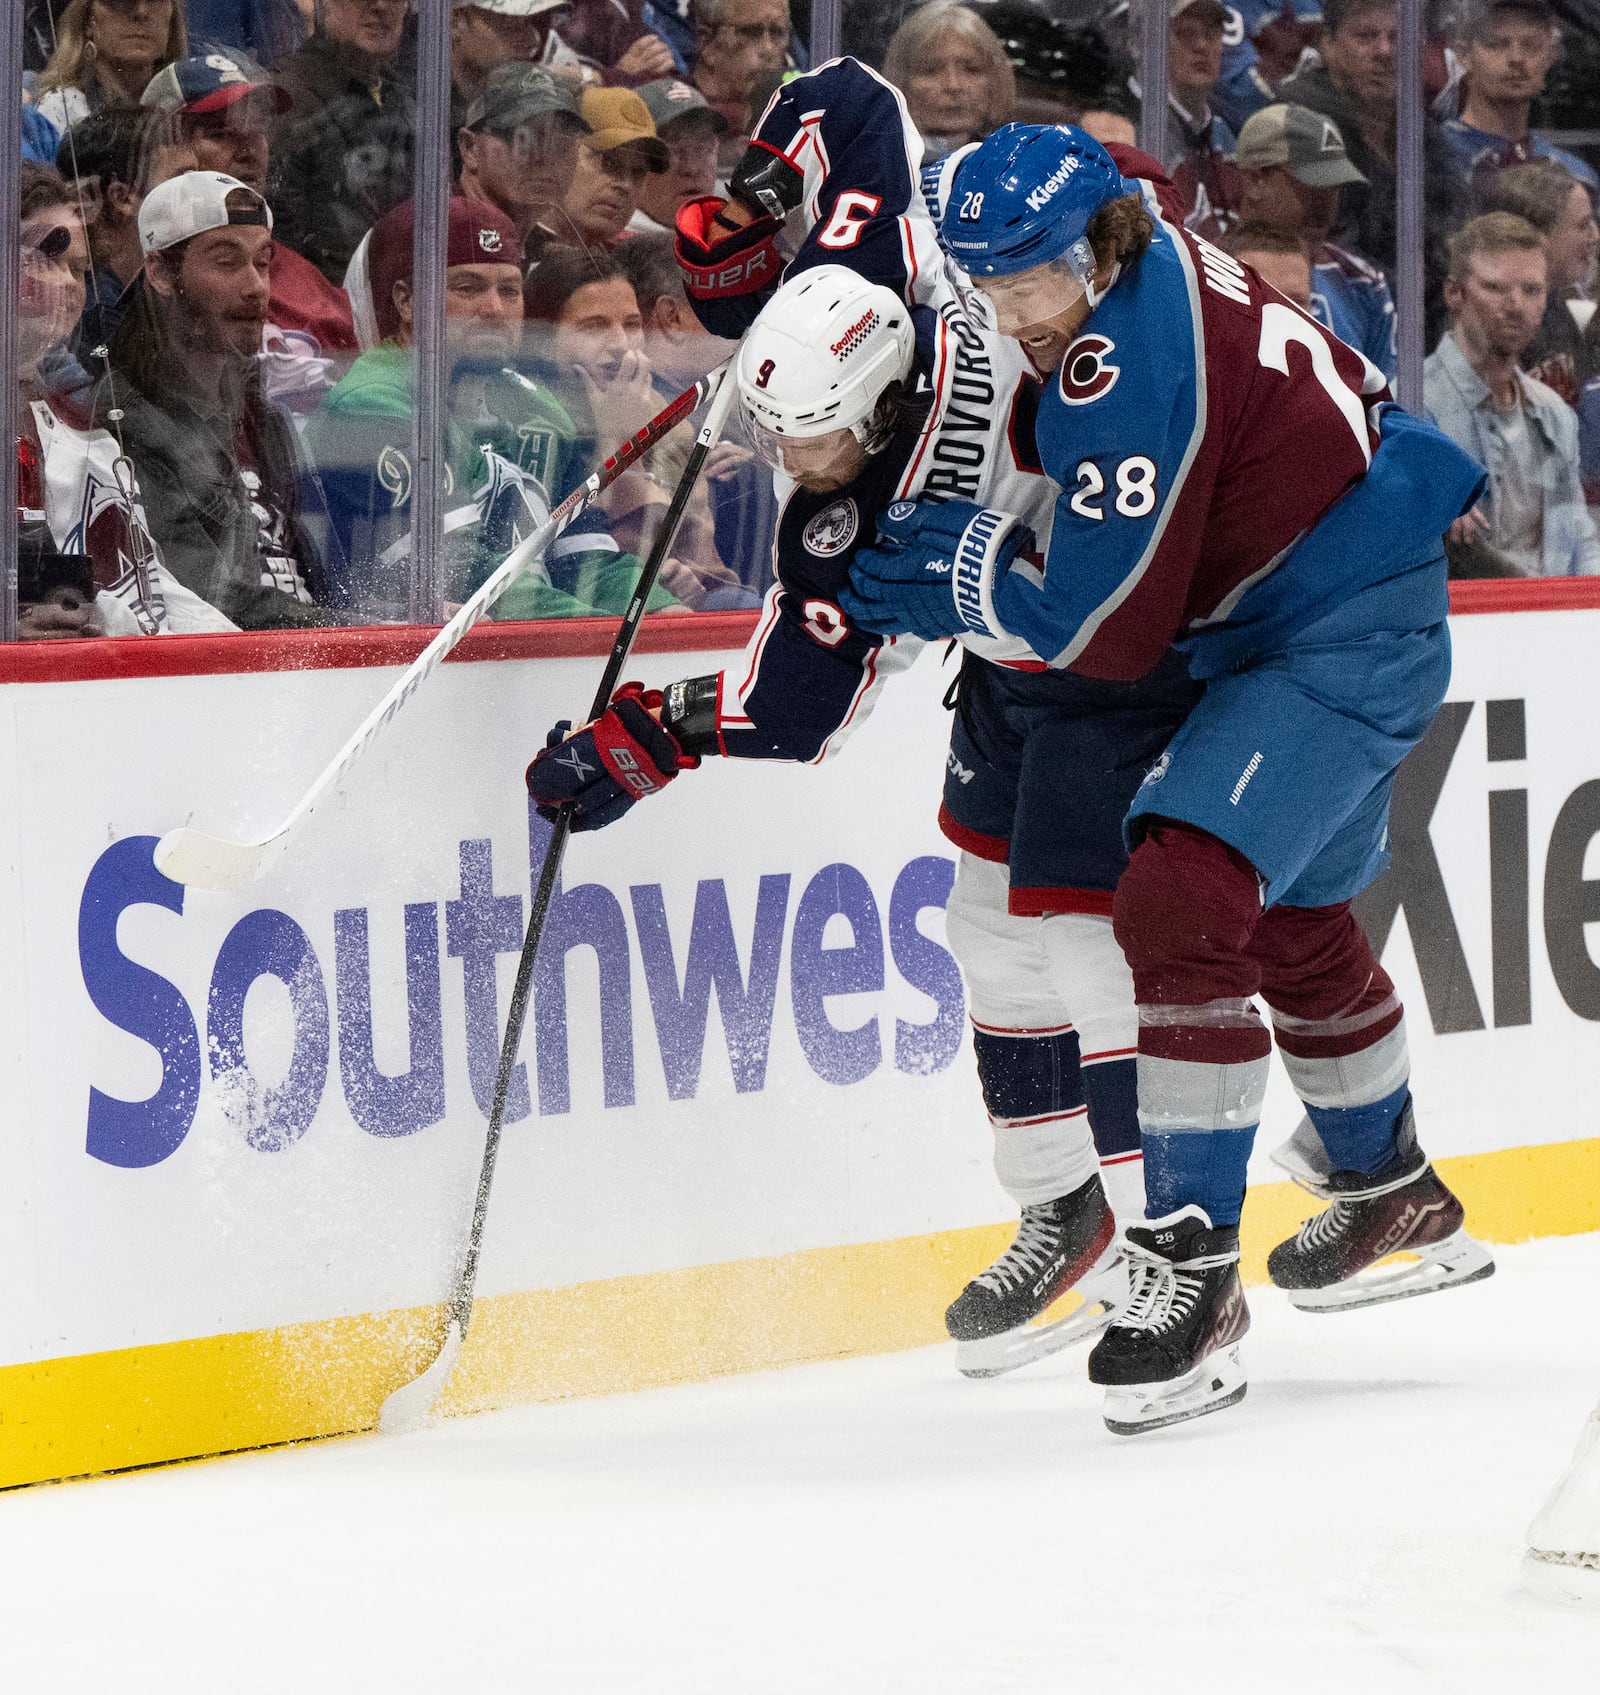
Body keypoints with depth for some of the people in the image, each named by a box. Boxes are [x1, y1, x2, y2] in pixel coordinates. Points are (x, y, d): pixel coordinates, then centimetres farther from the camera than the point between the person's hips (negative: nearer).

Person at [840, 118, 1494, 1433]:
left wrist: (963, 567, -12)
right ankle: (1392, 1201, 50)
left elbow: (1107, 633, -25)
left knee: (1180, 905, -24)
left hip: (1346, 636, -11)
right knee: (1291, 916, 28)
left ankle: (1190, 1266, -24)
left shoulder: (1131, 369, -28)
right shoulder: (1144, 262, 1)